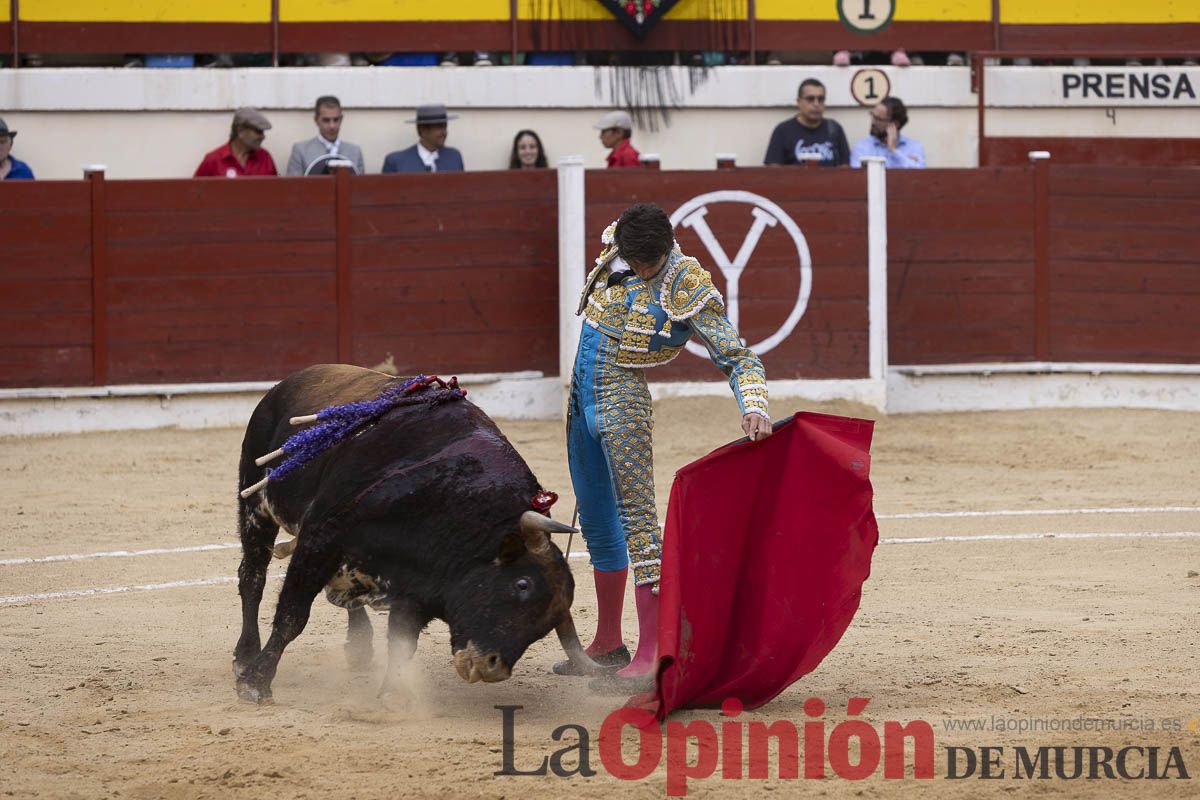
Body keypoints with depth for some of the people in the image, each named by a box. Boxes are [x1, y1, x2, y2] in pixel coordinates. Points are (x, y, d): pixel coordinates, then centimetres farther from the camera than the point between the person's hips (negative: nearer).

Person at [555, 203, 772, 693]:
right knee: (596, 520, 14)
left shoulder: (688, 292, -17)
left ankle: (651, 656, -21)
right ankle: (607, 643, 26)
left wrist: (754, 409, -33)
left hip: (622, 403, -7)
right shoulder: (617, 247, -1)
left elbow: (738, 358, -14)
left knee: (636, 515, -14)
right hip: (582, 400, 7)